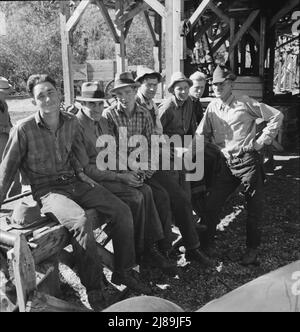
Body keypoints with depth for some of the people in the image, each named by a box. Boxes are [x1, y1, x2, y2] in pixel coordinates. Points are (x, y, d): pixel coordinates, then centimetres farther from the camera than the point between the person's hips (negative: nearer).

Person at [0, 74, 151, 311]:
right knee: (82, 222, -34)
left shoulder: (72, 123, 4)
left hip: (74, 182, 6)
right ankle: (93, 289, -15)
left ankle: (123, 272, 5)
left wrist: (80, 172, 8)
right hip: (47, 190, -5)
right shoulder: (24, 130, -10)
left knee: (122, 211, -10)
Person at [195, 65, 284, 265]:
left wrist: (263, 140, -7)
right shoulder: (212, 107, 8)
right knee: (211, 205, 2)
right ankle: (206, 244, 21)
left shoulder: (244, 103, -5)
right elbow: (201, 134, 9)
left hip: (248, 160, -4)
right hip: (227, 164, 4)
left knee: (254, 207, 5)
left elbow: (276, 116, -4)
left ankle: (253, 249, 23)